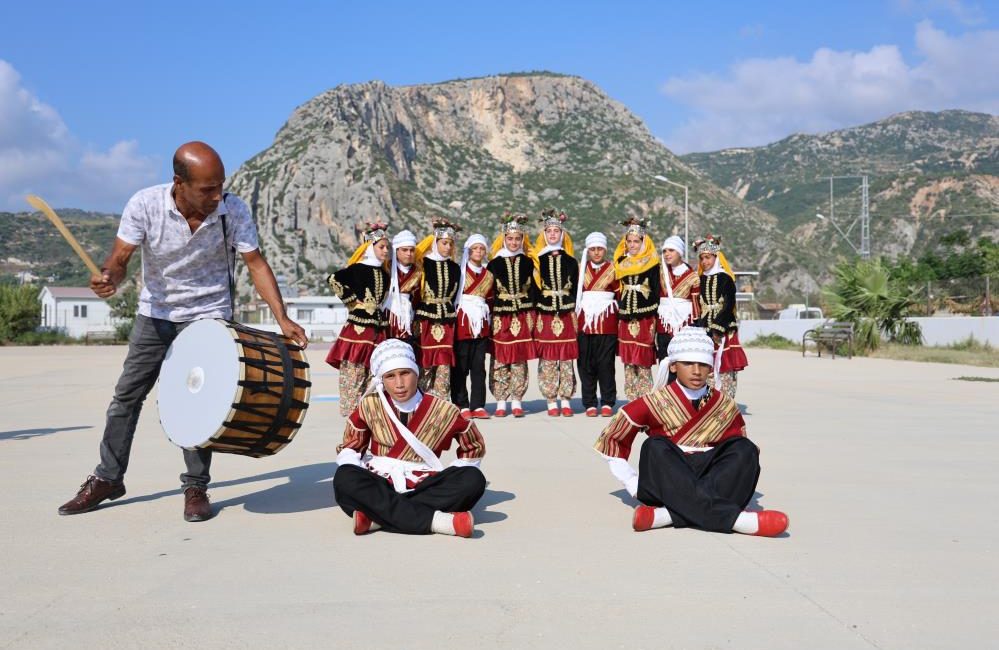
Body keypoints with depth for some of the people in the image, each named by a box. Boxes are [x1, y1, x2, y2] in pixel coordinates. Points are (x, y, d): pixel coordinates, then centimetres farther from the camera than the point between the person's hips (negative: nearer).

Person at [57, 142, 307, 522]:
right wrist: (109, 278, -40)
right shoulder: (145, 204, -20)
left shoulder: (233, 210, -20)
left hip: (208, 317, -2)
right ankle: (107, 479, 24)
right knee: (126, 395, 8)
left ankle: (196, 487, 7)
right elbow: (120, 259, -16)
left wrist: (282, 319, -24)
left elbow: (256, 264, -15)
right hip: (155, 314, 2)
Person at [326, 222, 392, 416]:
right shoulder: (357, 268, -8)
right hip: (358, 327, -7)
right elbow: (333, 280, -21)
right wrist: (352, 301, -13)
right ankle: (351, 412, 0)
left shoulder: (384, 272, 14)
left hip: (378, 329, 7)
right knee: (354, 375, -4)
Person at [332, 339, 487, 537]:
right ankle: (435, 520, -39)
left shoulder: (443, 411, -1)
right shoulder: (370, 406, 0)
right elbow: (349, 448, 9)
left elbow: (475, 447, 11)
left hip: (424, 488, 0)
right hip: (379, 489, 0)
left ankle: (378, 516, -31)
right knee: (345, 478, -31)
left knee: (473, 479, -26)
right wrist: (358, 482, -12)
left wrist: (449, 483, -1)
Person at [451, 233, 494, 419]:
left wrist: (488, 323, 10)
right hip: (461, 323, -4)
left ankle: (478, 406, 8)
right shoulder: (459, 271, 1)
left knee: (479, 367, 4)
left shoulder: (488, 276, 15)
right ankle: (462, 406, 4)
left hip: (481, 325, 4)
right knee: (461, 367, -2)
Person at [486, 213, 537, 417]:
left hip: (523, 318, 1)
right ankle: (500, 402, 8)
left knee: (520, 361, 3)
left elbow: (534, 290, 9)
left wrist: (532, 316, 3)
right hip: (500, 318, -1)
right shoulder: (494, 263, 3)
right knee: (499, 360, -1)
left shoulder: (528, 263, 8)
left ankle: (517, 402, 11)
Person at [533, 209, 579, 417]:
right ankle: (551, 402, 7)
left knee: (567, 360, 1)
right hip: (545, 317, -1)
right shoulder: (537, 261, 6)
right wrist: (533, 315, -1)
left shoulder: (571, 262, 10)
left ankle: (566, 402, 9)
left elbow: (576, 289, 10)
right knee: (547, 360, -1)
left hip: (566, 317, 1)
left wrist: (575, 316, 4)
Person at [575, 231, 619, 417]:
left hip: (607, 323, -2)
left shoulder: (613, 269, 5)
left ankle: (607, 403, 7)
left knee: (606, 363, -1)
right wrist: (575, 317, 2)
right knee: (586, 364, 2)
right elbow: (574, 293, 11)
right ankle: (590, 404, 9)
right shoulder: (581, 269, 10)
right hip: (585, 322, 2)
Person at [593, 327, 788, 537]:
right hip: (666, 485, -2)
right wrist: (634, 485, -3)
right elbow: (611, 440, 4)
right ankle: (732, 518, -44)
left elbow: (743, 456, 13)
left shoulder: (725, 407, 8)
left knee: (745, 449, -21)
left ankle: (671, 514, -37)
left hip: (711, 482, 2)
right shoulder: (656, 402, 1)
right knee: (655, 448, -30)